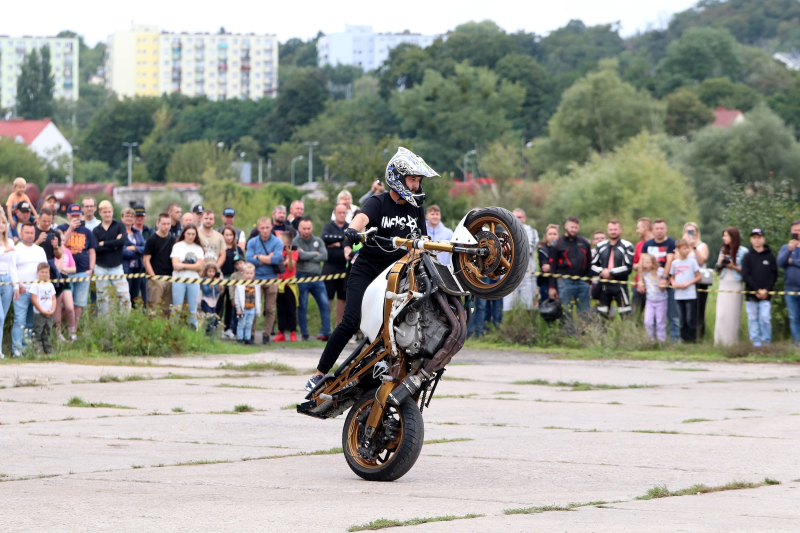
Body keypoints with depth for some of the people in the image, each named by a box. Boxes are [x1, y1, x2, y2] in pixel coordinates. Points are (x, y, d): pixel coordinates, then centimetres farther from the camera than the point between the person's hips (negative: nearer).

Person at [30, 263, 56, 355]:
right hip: (39, 313, -5)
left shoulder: (50, 285, 11)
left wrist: (52, 310, -4)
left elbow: (53, 299, 12)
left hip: (49, 314, 5)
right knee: (38, 333, -6)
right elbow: (34, 300, -11)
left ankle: (47, 350, 13)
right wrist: (42, 311, -12)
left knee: (47, 333, 9)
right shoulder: (35, 285, -6)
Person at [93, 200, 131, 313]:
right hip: (101, 269, 1)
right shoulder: (96, 230, 6)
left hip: (116, 267, -1)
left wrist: (104, 244, -10)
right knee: (102, 298, 5)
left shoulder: (120, 226, 3)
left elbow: (123, 241, -15)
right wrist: (114, 245, -11)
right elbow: (96, 249, -9)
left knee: (125, 295, -9)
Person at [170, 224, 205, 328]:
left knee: (193, 310, 4)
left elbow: (200, 266, -1)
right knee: (177, 309, -3)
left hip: (194, 280, 3)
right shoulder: (177, 246, 2)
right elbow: (176, 265, -8)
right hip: (179, 280, -3)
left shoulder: (199, 249, 11)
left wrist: (184, 265, -8)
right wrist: (193, 266, -8)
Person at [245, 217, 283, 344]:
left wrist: (258, 257, -8)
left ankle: (266, 335, 9)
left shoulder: (277, 242, 2)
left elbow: (276, 259, -13)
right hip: (256, 279, 0)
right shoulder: (252, 242, 4)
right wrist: (268, 259, -10)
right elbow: (249, 260, -8)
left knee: (270, 309, 2)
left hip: (271, 279, 0)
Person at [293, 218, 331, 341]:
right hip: (302, 278, -3)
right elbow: (302, 255, -16)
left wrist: (308, 257, -9)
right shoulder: (296, 241, 0)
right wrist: (315, 254, -2)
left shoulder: (318, 241, 12)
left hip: (316, 277, 3)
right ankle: (304, 334, 8)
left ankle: (326, 332, -3)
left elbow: (324, 256, -2)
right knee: (302, 307, 0)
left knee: (325, 304, -5)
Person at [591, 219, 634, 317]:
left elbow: (628, 268, -11)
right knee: (601, 314, 7)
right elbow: (593, 265, 10)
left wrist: (611, 272, -13)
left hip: (620, 286, -5)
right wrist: (602, 272, -11)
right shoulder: (601, 246, 12)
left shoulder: (627, 246, -4)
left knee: (625, 314, -10)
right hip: (604, 285, 5)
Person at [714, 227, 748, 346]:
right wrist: (720, 264, -2)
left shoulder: (743, 252, -4)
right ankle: (720, 342, 1)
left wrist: (734, 267, -15)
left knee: (733, 315, -4)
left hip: (735, 286, -5)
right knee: (721, 315, -1)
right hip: (723, 286, 5)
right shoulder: (723, 251, 14)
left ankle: (732, 342, 1)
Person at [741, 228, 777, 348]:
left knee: (765, 319, -9)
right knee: (752, 319, 1)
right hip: (751, 294, 1)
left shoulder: (770, 256, 8)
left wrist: (767, 290, -9)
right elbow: (745, 275, 0)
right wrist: (756, 289, -10)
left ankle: (766, 342, -2)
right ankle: (756, 343, 5)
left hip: (766, 295, -1)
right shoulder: (747, 257, 8)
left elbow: (774, 275, 5)